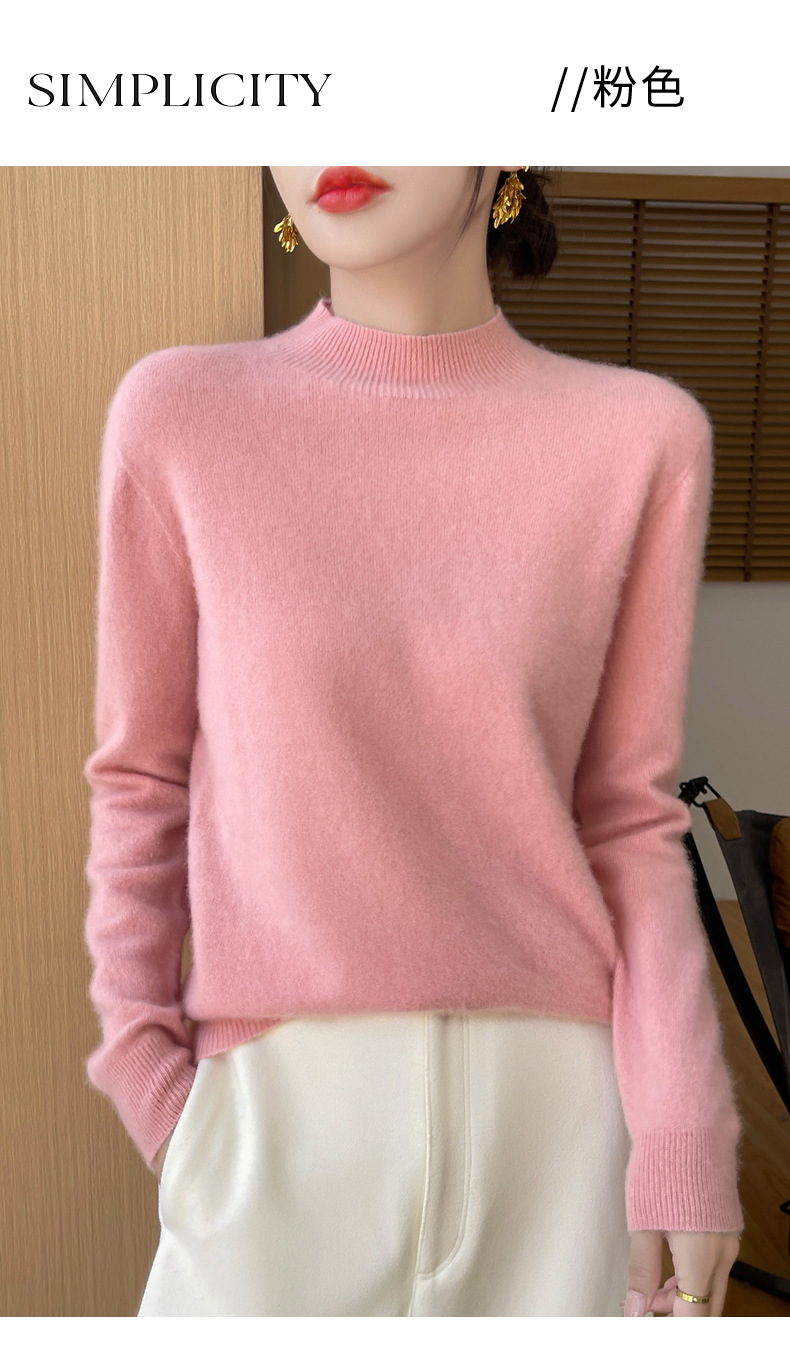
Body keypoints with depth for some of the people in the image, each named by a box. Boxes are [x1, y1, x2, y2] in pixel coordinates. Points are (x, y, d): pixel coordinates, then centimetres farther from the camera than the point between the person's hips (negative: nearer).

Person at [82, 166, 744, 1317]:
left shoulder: (643, 437, -6)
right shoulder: (180, 414, -7)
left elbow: (629, 813, -2)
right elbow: (141, 774, 0)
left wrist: (684, 1135, -5)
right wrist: (140, 1056, -2)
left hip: (552, 1090, 1)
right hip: (281, 1095, 0)